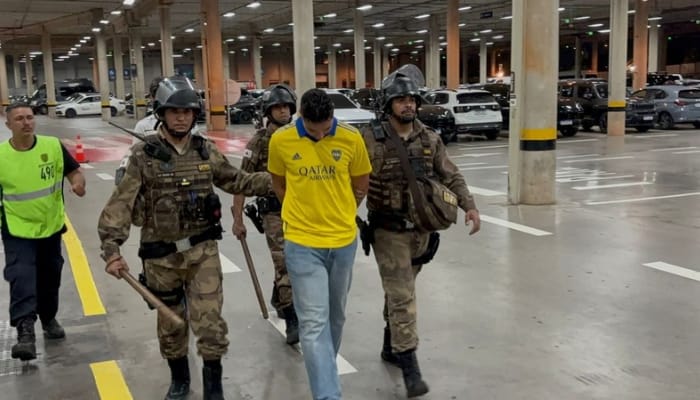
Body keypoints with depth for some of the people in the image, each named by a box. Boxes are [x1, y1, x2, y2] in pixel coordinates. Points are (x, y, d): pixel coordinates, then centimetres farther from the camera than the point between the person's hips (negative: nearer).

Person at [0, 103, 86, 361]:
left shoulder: (53, 146, -9)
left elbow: (74, 171, -1)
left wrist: (78, 183, -23)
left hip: (51, 226, 3)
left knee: (50, 279, 18)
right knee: (22, 280, -16)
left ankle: (49, 320, 40)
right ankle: (25, 333, -17)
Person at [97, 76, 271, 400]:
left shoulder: (205, 151, 1)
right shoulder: (143, 155, -9)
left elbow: (234, 181, 14)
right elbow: (120, 204, -14)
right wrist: (112, 249, -24)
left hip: (202, 250, 1)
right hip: (161, 255, -1)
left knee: (209, 321, -4)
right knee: (170, 324, 16)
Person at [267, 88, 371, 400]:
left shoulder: (351, 139, -7)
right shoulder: (281, 141, -9)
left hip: (344, 240, 2)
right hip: (302, 243, -2)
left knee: (335, 315, 18)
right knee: (314, 322, -7)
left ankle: (325, 366, 41)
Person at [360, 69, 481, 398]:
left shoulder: (430, 139, 3)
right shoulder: (372, 140, -12)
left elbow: (451, 177, 5)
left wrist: (469, 206, -7)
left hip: (421, 230, 5)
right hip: (390, 231, -5)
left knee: (400, 292, 19)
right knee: (402, 298, -8)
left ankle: (391, 347, 36)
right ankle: (410, 366, -4)